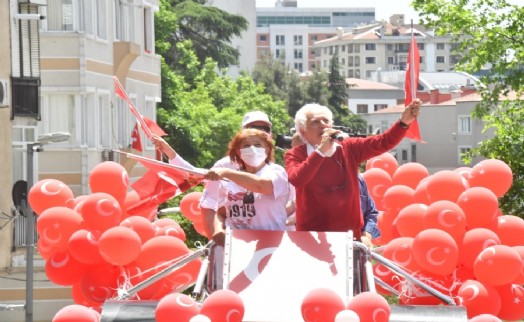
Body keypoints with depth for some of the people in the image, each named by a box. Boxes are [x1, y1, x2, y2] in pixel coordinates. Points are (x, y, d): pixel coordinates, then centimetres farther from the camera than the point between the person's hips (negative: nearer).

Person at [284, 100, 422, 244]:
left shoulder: (349, 148, 5)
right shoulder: (294, 155, -3)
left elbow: (383, 142, -5)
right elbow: (296, 180, -24)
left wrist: (403, 122, -21)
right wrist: (321, 150, -24)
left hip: (351, 234, 3)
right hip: (312, 237, -3)